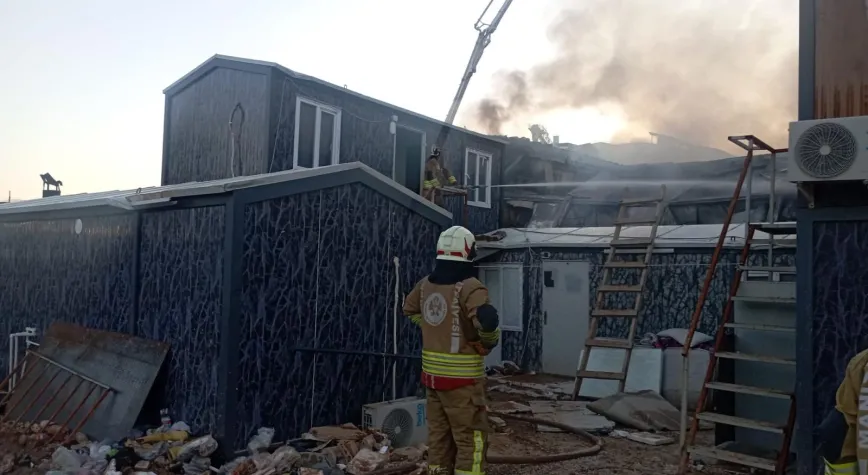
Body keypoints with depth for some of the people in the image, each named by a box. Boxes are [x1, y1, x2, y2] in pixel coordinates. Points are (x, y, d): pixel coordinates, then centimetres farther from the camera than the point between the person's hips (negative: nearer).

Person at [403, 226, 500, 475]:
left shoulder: (425, 284, 6)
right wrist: (489, 342, -12)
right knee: (471, 440, 2)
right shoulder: (470, 287, -18)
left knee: (439, 436, 17)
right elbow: (487, 321, -33)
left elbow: (410, 309, 24)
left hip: (432, 373, 7)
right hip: (462, 377, -7)